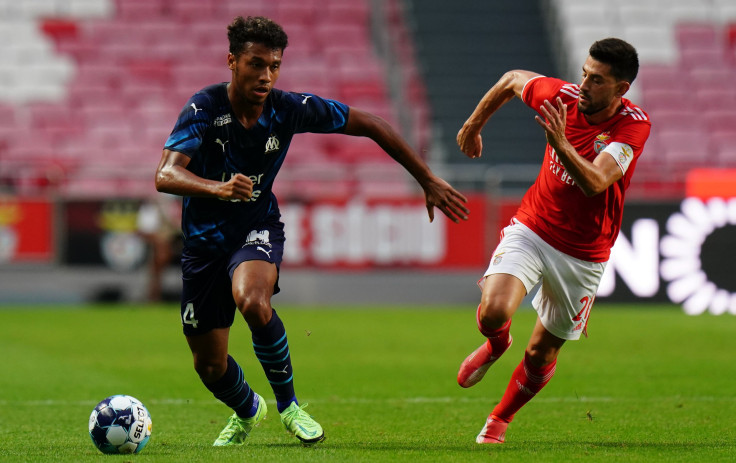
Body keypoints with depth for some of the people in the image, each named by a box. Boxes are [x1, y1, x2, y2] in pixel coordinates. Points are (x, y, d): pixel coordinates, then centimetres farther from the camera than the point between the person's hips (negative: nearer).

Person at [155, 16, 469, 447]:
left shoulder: (290, 109, -15)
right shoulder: (205, 108, -22)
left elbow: (371, 125, -3)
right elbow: (166, 175, -35)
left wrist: (428, 180, -2)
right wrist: (218, 189, -55)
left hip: (258, 229, 0)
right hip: (205, 238, 0)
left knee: (252, 300, -35)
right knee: (210, 365, 5)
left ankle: (288, 404, -12)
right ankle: (247, 411, 42)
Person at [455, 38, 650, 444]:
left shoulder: (633, 124, -20)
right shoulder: (563, 96, -12)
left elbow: (595, 183, -34)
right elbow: (512, 79, 11)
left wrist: (561, 144, -49)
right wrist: (473, 125, 20)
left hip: (582, 255, -1)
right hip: (531, 230, 1)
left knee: (541, 354, 9)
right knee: (493, 311, -24)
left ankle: (500, 419, 39)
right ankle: (496, 343, 14)